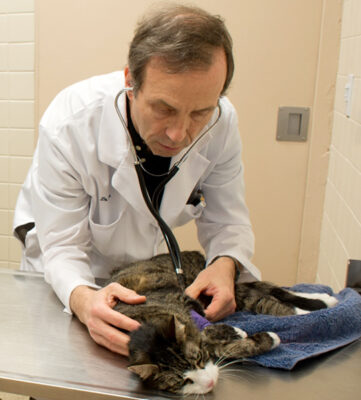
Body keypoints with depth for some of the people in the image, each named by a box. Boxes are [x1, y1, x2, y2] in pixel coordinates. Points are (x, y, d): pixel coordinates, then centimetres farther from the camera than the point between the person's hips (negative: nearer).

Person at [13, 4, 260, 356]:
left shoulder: (221, 122, -24)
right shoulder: (66, 125, -34)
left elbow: (227, 221, -14)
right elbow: (62, 245, -28)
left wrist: (225, 264, -36)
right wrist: (83, 298, -49)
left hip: (145, 263, 3)